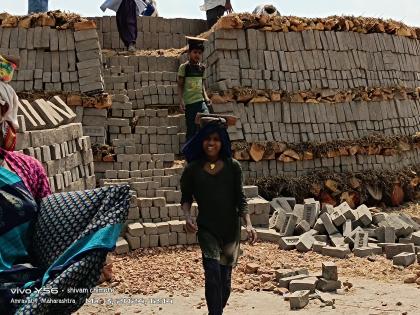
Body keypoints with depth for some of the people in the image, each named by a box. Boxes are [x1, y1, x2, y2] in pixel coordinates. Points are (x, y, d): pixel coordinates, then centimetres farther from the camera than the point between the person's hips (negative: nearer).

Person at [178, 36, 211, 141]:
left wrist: (206, 97, 3)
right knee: (191, 130, 1)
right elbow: (180, 86, -3)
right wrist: (181, 101, -13)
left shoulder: (202, 67, 10)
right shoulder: (184, 67, -3)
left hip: (201, 101, 4)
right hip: (189, 103, -4)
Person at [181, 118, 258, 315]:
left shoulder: (233, 166, -1)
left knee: (225, 275, 11)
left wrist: (248, 224, -9)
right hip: (206, 228, -2)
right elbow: (186, 197, 6)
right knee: (212, 271, -18)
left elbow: (240, 198, 1)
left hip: (231, 227, 2)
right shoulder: (193, 169, -2)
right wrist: (187, 217, -12)